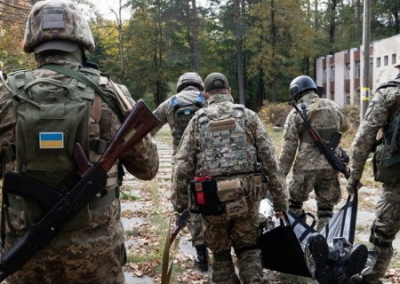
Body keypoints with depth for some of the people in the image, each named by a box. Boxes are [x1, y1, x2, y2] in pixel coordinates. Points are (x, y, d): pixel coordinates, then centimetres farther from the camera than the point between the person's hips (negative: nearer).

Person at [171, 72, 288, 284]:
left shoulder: (198, 120, 7)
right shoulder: (248, 116, 7)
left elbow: (182, 165, 1)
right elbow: (269, 160, 2)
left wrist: (179, 203, 8)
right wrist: (280, 199, 6)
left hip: (212, 198, 0)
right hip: (246, 196, 0)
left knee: (220, 253, 17)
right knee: (248, 248, 19)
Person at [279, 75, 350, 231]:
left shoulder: (296, 112, -6)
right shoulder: (332, 106, 6)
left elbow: (288, 147, -8)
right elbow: (346, 126, 25)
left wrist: (281, 173, -3)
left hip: (307, 166, -3)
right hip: (331, 165, 4)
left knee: (295, 202, 14)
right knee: (326, 205, 12)